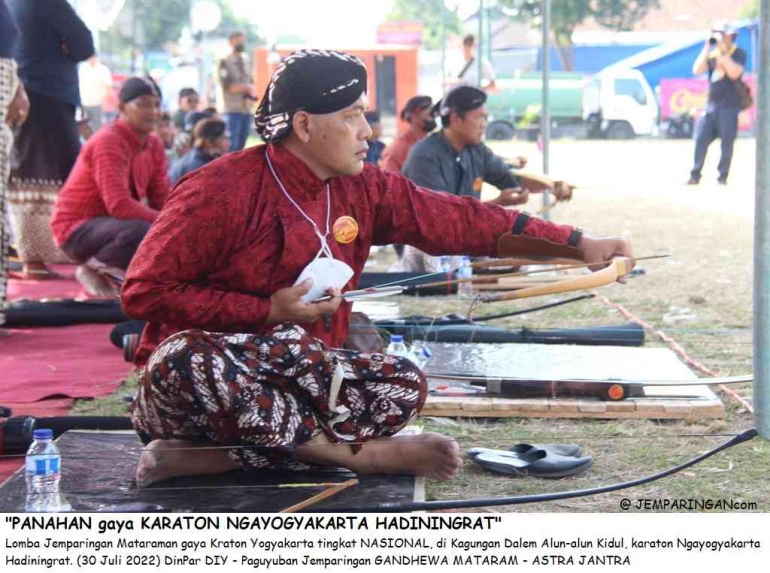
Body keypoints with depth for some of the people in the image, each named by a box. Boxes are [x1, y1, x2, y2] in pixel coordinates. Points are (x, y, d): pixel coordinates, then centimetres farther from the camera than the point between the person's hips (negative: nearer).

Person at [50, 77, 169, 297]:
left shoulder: (154, 145, 4)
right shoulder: (108, 141, -21)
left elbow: (163, 200, 1)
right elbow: (119, 205, -32)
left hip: (114, 223, 9)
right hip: (78, 227, -9)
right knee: (140, 232, -35)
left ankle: (112, 269, 0)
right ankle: (92, 268, -8)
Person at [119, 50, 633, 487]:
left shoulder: (363, 190, 3)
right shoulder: (220, 190, -16)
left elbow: (453, 219, 3)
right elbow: (143, 291, -16)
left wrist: (578, 244, 1)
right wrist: (268, 311, -20)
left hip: (292, 378, 6)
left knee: (404, 385, -14)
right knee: (187, 361, -39)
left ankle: (213, 458, -22)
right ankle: (352, 452, -21)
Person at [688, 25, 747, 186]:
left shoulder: (738, 53, -2)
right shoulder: (712, 54, 12)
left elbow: (734, 73, -18)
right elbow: (697, 70, -1)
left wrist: (722, 52, -18)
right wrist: (707, 48, -6)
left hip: (729, 106, -4)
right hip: (711, 104, 4)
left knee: (727, 141, -5)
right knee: (700, 139, -1)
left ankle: (723, 177, 2)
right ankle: (695, 175, 4)